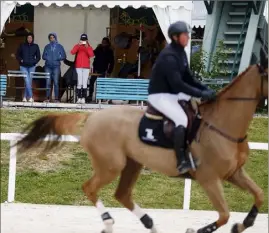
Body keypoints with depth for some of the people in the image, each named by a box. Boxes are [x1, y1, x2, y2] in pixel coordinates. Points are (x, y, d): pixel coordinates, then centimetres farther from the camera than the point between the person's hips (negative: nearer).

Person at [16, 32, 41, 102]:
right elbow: (17, 55, 10)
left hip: (31, 67, 2)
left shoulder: (36, 46, 5)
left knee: (29, 82, 2)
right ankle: (30, 97, -16)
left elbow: (38, 57, 10)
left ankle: (25, 97, 12)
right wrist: (20, 60, -6)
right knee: (27, 81, -14)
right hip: (23, 67, -2)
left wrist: (34, 62, -5)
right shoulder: (22, 46, 3)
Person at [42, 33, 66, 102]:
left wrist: (58, 58, -11)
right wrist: (47, 58, -7)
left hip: (56, 66, -2)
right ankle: (47, 98, 0)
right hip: (48, 66, 2)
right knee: (48, 82, -3)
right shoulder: (47, 47, 14)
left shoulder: (59, 46, 9)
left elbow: (64, 56, 6)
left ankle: (56, 98, -6)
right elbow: (43, 56, 14)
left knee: (56, 82, -7)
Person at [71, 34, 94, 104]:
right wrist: (78, 45, -20)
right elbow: (72, 52, -11)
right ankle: (79, 98, -1)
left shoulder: (89, 47, 7)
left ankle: (83, 98, -4)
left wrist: (87, 47, -18)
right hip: (78, 67, 0)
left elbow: (91, 55, -9)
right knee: (79, 83, -2)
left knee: (84, 83, -3)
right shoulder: (77, 46, 6)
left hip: (86, 67, 0)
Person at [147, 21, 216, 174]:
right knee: (182, 119, -29)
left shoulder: (181, 53, 7)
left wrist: (206, 89, -2)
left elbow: (189, 78, 12)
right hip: (160, 95, -11)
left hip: (173, 93, 11)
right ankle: (182, 161, -24)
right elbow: (178, 84, -29)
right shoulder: (169, 57, -24)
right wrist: (201, 94, -29)